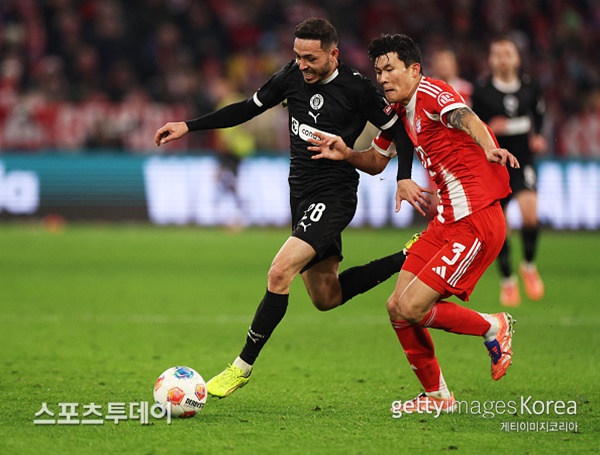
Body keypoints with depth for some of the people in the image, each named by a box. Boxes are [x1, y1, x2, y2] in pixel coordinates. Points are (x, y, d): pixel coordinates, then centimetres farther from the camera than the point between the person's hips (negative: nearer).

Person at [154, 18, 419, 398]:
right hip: (302, 195, 8)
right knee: (326, 297, 15)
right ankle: (405, 260, 32)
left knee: (280, 272, -23)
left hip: (333, 196, -8)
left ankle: (243, 366, -13)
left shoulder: (358, 89, -14)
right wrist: (189, 127, 8)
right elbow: (249, 108, 12)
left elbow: (400, 132, -6)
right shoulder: (293, 76, 1)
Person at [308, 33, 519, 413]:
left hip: (476, 222, -9)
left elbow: (468, 119, -33)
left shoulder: (433, 93, -12)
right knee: (398, 308, 6)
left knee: (411, 309, -13)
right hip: (446, 222, 9)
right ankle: (437, 396, 20)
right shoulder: (399, 112, 15)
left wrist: (490, 149, -54)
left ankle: (494, 327, 10)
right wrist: (345, 153, 7)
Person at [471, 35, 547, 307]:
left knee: (530, 214, -21)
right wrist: (490, 130, -18)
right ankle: (507, 280, 21)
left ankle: (529, 266, 3)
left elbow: (539, 117, 18)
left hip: (523, 162, 0)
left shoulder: (530, 89, 2)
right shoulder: (481, 93, -4)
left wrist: (538, 139, 1)